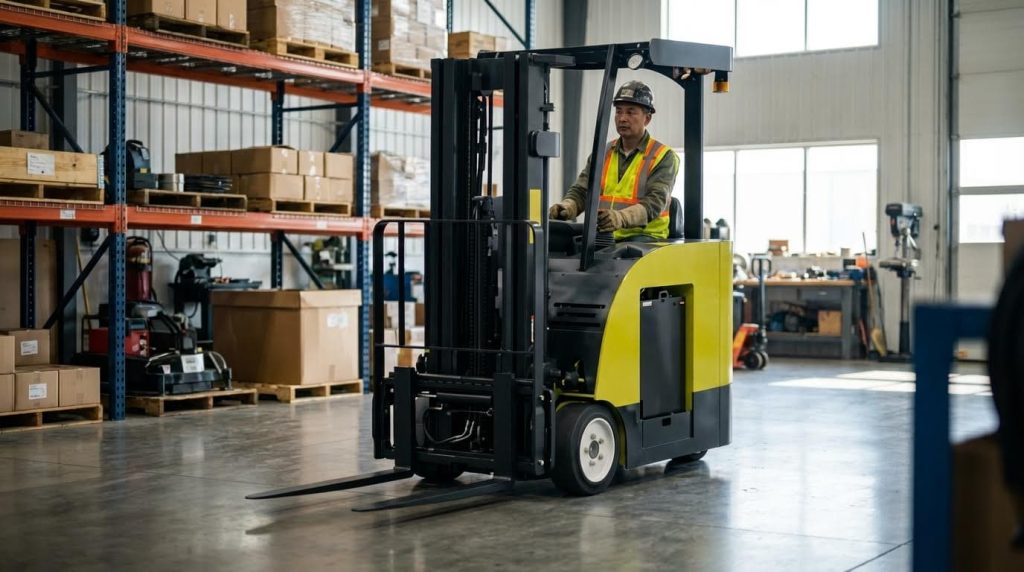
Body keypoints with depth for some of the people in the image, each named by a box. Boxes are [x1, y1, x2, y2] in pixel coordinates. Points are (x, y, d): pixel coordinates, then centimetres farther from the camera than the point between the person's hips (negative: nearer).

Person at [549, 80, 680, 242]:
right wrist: (567, 207, -15)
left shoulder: (664, 157, 1)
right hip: (602, 235, 4)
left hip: (643, 235, -4)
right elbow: (580, 192, 11)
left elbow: (655, 202, -13)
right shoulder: (602, 154, 17)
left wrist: (621, 218, -32)